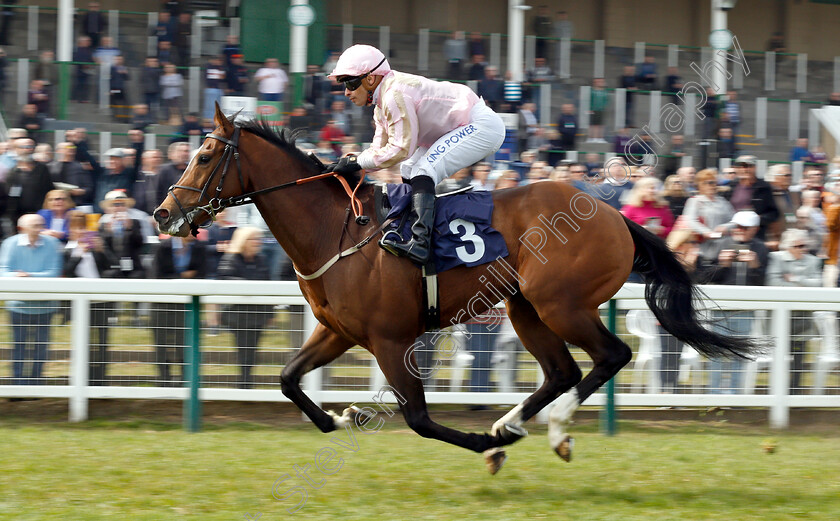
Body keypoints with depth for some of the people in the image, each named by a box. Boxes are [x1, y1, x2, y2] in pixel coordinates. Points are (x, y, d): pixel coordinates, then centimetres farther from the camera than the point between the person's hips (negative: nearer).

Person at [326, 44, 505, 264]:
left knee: (423, 170, -22)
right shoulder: (382, 102, 12)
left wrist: (358, 162, -17)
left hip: (483, 126, -11)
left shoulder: (395, 95, -22)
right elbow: (380, 148, 12)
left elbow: (401, 149, -22)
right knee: (409, 170, 15)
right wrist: (344, 165, -2)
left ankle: (421, 242, -34)